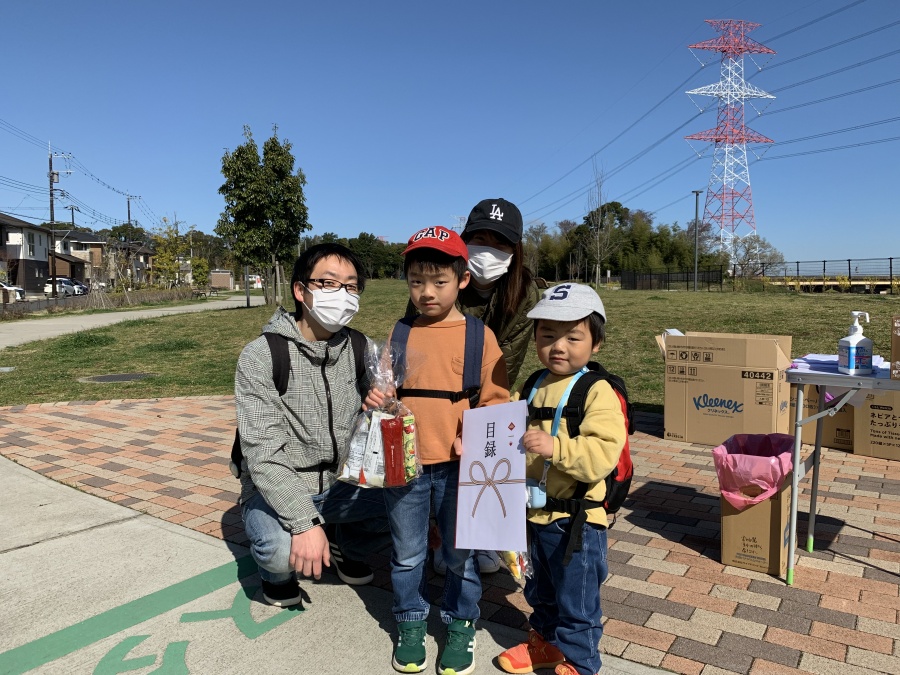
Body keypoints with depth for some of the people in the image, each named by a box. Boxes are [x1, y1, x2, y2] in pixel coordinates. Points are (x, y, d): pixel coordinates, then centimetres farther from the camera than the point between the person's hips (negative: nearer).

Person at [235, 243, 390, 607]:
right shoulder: (260, 356, -17)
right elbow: (263, 454, -24)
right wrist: (305, 522, -34)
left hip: (338, 484, 4)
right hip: (276, 491, -4)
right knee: (280, 550, -33)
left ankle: (348, 547, 15)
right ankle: (277, 573, 7)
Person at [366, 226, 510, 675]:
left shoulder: (479, 335, -4)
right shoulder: (400, 335, 4)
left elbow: (495, 400, -3)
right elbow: (385, 390, 11)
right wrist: (375, 399, -11)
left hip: (459, 466, -2)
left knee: (460, 553, 13)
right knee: (407, 553, 16)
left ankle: (460, 626, 35)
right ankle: (410, 625, 37)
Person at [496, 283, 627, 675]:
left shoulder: (598, 393, -17)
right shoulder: (533, 387, 4)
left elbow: (603, 454, -28)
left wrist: (556, 447, -38)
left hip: (576, 519, -7)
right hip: (534, 514, 7)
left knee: (576, 602, 12)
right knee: (541, 592, 27)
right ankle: (545, 642, 50)